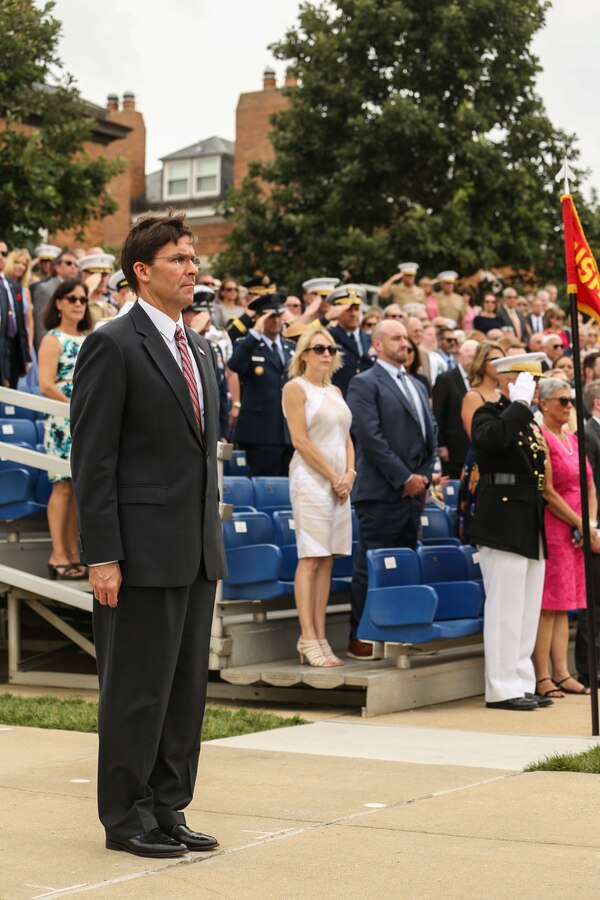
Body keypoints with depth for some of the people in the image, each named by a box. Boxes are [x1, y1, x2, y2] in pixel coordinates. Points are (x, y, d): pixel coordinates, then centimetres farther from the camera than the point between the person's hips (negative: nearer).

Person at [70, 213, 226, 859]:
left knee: (187, 686, 12)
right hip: (142, 551, -8)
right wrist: (102, 556, -17)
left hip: (196, 551, 8)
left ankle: (168, 809, 22)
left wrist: (213, 544, 17)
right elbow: (92, 461, -13)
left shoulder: (200, 349, 16)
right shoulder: (112, 346, -9)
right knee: (137, 688, 0)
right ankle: (125, 816, 12)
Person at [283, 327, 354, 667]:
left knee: (327, 560, 4)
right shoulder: (296, 387, -3)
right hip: (312, 477, -7)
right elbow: (300, 440, -10)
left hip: (340, 480, 7)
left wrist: (349, 473, 0)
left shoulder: (334, 391, 18)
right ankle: (308, 640, -9)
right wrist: (332, 476, -11)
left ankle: (320, 637, 5)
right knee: (311, 560, -9)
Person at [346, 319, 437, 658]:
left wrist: (424, 477, 3)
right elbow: (370, 436, -14)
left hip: (414, 491, 7)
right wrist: (404, 478, -14)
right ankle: (361, 638, 2)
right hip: (382, 492, -7)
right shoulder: (365, 384, -5)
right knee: (371, 567, -3)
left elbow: (430, 434, 18)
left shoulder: (418, 386, 20)